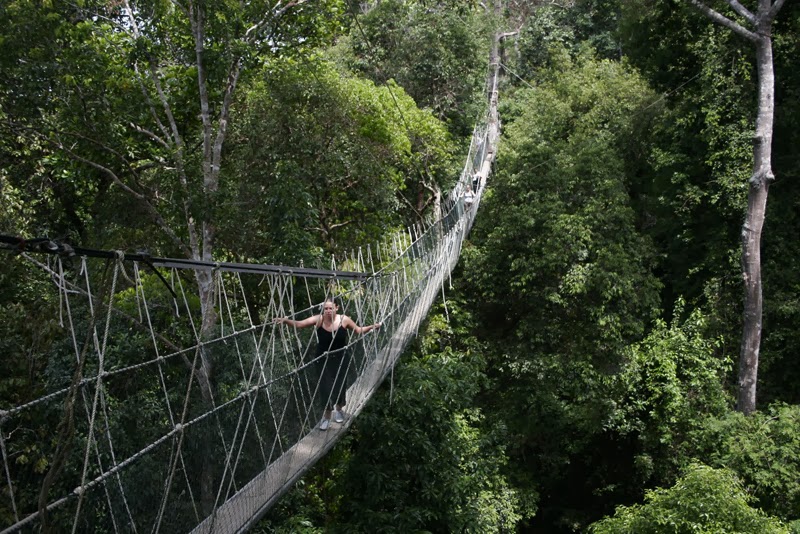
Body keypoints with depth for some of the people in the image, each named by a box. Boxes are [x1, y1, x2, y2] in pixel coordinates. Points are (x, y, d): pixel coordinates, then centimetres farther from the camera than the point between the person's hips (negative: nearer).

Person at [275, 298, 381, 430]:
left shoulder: (344, 319, -14)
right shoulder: (318, 319, -18)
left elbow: (358, 330, 2)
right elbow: (299, 324, -28)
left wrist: (371, 327, -12)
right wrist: (286, 320, -45)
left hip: (341, 359, 1)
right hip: (324, 359, -1)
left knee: (340, 385, 15)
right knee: (326, 387, -1)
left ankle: (339, 409, 47)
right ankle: (327, 416, 22)